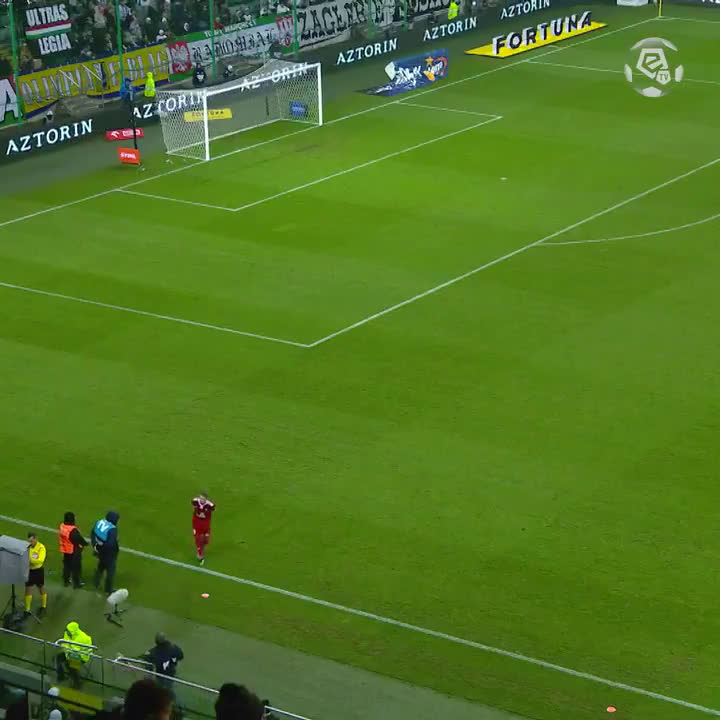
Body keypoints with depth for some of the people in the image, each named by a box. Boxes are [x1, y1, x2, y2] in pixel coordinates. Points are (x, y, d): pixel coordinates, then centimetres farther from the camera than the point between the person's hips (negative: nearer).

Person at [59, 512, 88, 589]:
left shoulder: (62, 526, -8)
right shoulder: (73, 530, -30)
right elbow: (80, 539, -20)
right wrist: (86, 543, 2)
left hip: (65, 550, 7)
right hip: (74, 551, -7)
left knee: (66, 565, 22)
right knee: (76, 567, 9)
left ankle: (66, 581, 33)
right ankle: (76, 583, 20)